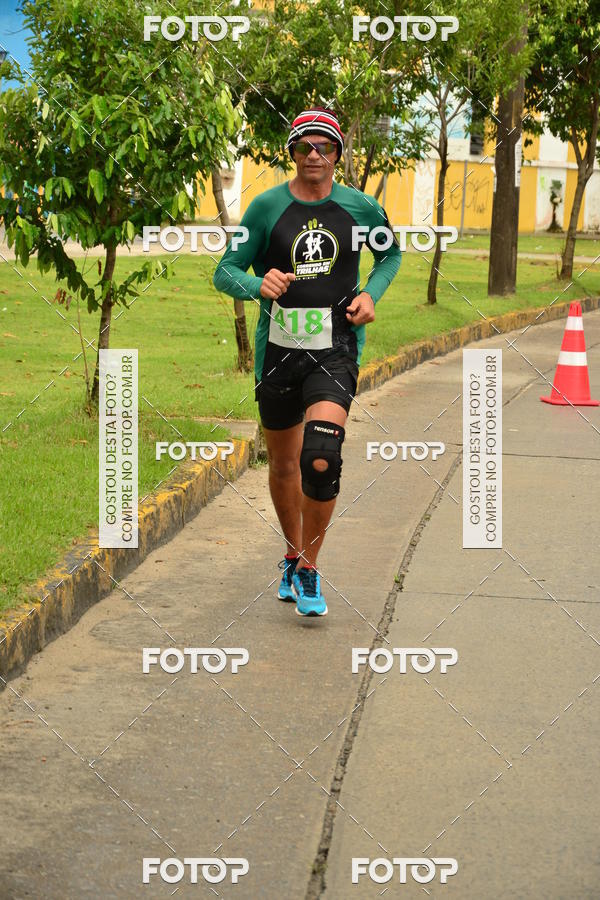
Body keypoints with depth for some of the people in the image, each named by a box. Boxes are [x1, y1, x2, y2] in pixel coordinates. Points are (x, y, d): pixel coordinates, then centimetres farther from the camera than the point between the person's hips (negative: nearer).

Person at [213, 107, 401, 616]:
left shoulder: (360, 208, 1)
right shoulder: (268, 207, -2)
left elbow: (391, 253, 21)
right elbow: (225, 272, 1)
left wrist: (370, 294, 2)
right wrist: (258, 284, -21)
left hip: (336, 350, -1)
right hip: (279, 349, 1)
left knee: (322, 461, -19)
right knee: (284, 464, 13)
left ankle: (309, 571, -2)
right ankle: (294, 555, 38)